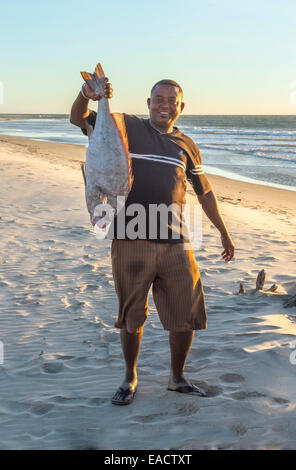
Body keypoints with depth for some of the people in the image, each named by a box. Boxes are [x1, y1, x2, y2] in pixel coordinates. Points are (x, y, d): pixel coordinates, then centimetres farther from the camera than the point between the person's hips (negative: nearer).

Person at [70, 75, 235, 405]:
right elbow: (78, 118, -2)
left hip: (174, 244, 3)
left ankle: (177, 378, 29)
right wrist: (87, 94, -23)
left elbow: (204, 192, 22)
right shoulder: (127, 127, 5)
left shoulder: (186, 145, 14)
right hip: (131, 242, -3)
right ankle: (130, 378, 31)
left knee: (187, 316, 6)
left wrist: (223, 232, 24)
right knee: (131, 316, 9)